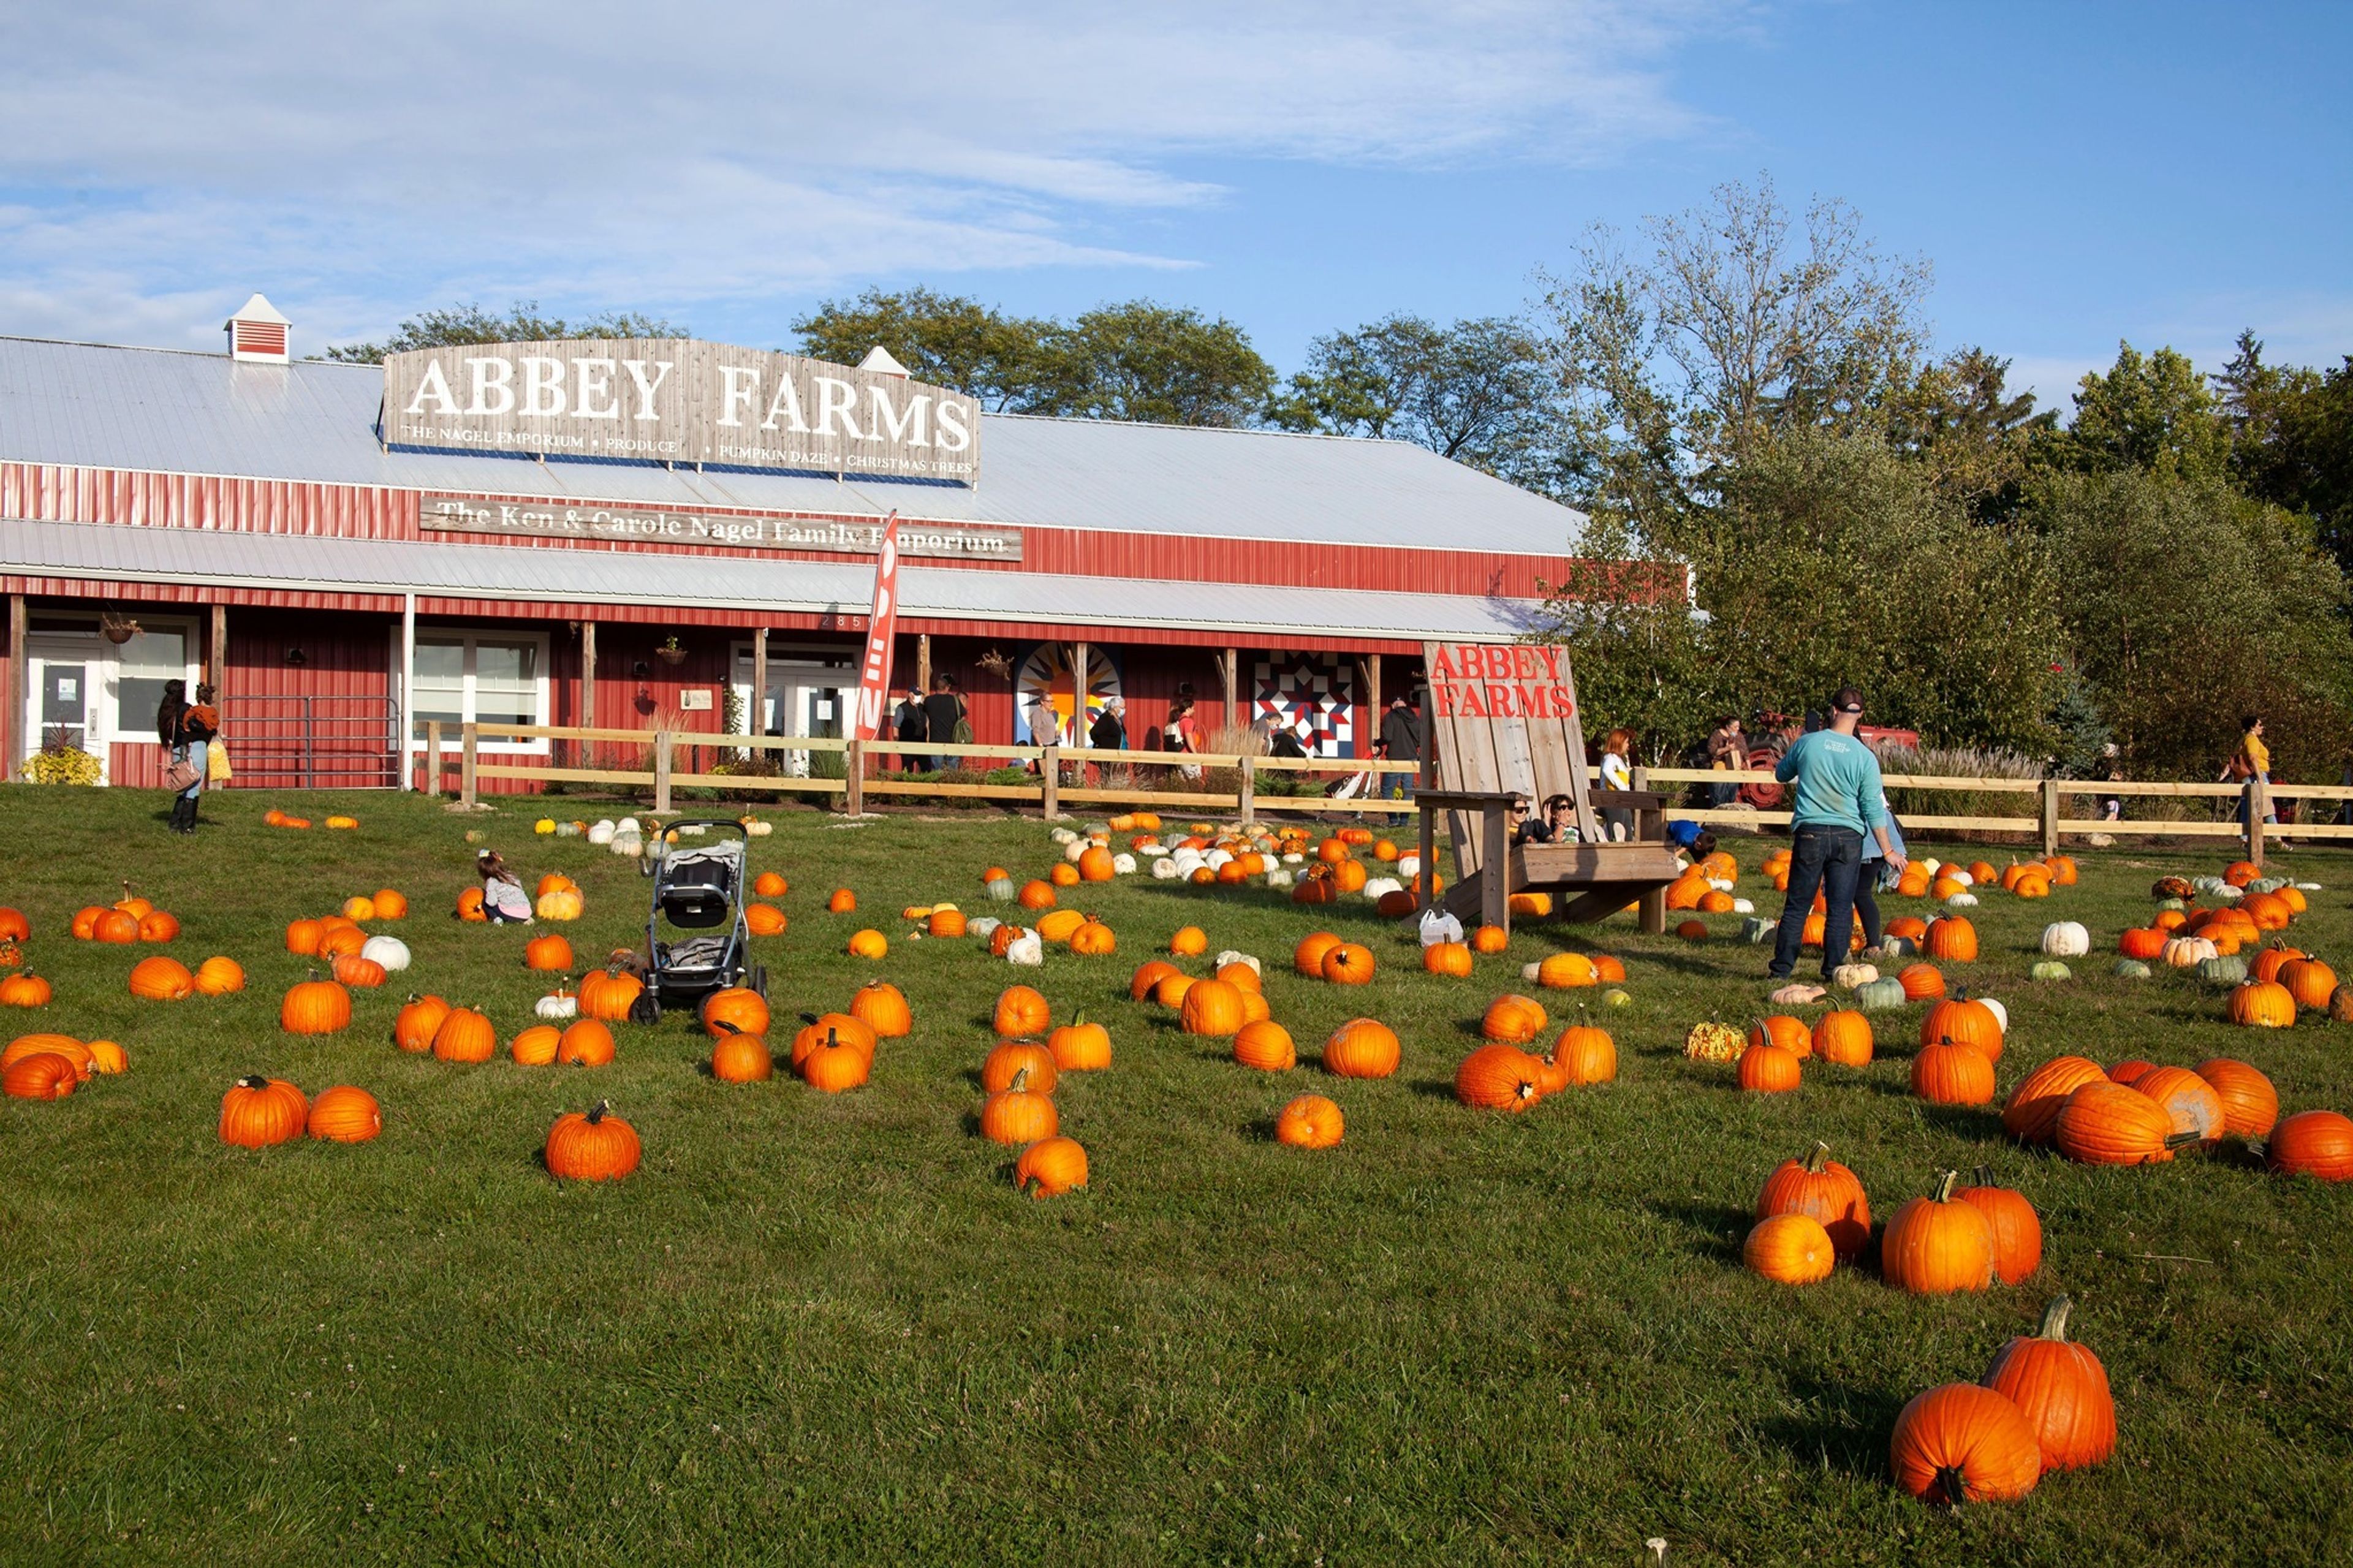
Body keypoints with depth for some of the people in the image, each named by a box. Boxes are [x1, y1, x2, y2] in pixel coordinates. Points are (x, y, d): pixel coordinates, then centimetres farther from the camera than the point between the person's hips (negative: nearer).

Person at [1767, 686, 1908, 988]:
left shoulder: (1807, 743, -2)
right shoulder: (1865, 757, -4)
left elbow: (1781, 774, 16)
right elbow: (1873, 808, -3)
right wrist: (1888, 850, 4)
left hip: (1810, 833, 0)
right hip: (1848, 838, 0)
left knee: (1797, 906, 6)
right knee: (1840, 909, 6)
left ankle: (1781, 969, 7)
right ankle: (1833, 970, 8)